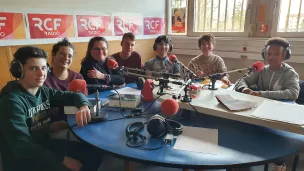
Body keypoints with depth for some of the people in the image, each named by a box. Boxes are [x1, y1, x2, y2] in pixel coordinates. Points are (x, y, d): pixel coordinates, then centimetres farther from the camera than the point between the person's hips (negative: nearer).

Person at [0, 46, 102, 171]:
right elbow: (22, 146, -26)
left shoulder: (44, 92, 0)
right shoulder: (12, 100, -20)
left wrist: (83, 106, -17)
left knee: (93, 155, -1)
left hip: (45, 146, 7)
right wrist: (62, 160, -26)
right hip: (22, 160, -6)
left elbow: (74, 95, 8)